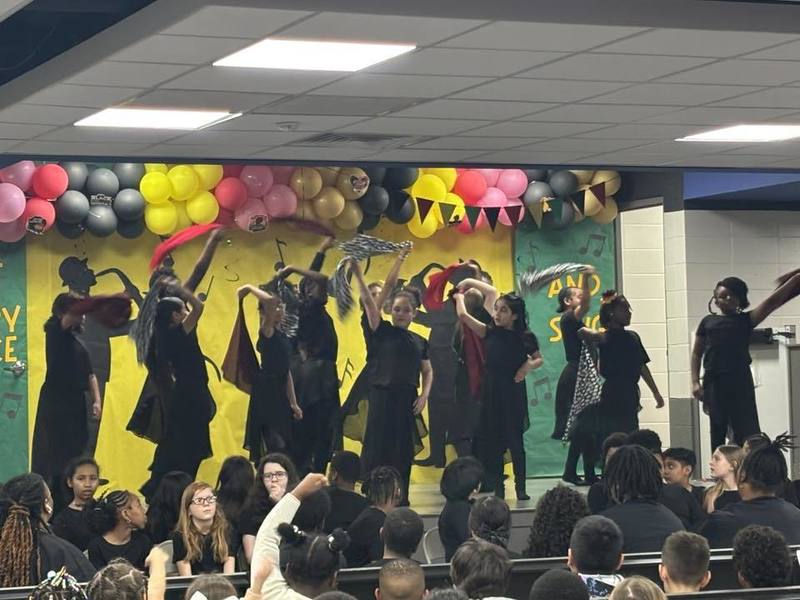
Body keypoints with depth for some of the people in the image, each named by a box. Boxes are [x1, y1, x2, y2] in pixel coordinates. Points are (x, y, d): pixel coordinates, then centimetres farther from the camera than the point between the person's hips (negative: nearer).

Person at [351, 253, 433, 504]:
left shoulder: (420, 342, 11)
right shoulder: (383, 332, 1)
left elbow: (427, 372, 17)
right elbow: (369, 303, -10)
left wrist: (424, 395, 1)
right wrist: (359, 276, -20)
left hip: (407, 399, 4)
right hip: (382, 396, -4)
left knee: (404, 450, 6)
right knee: (377, 448, -6)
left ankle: (400, 497, 13)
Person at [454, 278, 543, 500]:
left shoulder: (525, 338, 0)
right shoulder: (490, 332, 0)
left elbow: (539, 359, 13)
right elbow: (463, 315, -7)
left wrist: (529, 366, -7)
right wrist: (459, 296, 8)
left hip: (514, 392, -1)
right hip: (492, 392, 1)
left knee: (515, 441, 0)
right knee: (493, 442, 1)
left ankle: (521, 488, 7)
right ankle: (498, 489, 8)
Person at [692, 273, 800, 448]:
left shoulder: (745, 320, 7)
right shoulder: (708, 322, 11)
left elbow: (771, 302, -3)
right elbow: (697, 353, 13)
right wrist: (695, 382, 3)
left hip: (740, 381, -2)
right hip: (714, 381, 2)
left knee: (747, 430, -6)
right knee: (718, 432, 7)